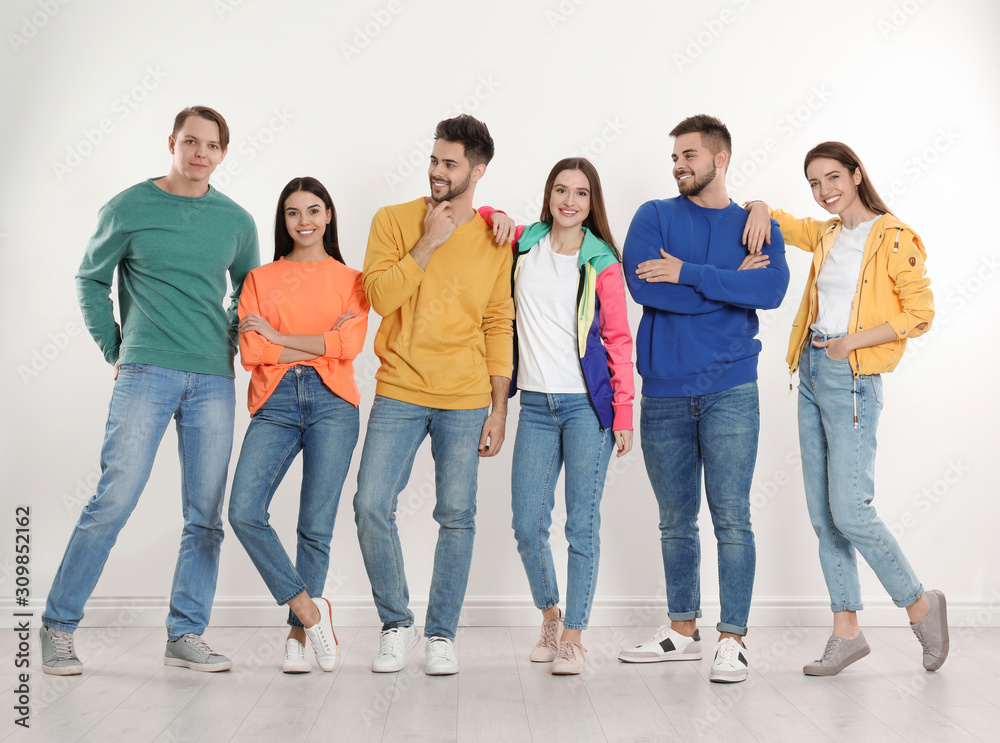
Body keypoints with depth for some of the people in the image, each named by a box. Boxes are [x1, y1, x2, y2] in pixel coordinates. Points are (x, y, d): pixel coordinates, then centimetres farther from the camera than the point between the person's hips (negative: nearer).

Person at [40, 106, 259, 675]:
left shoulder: (237, 221, 10)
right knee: (114, 500, -8)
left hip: (214, 382, 3)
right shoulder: (129, 208, 2)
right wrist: (116, 350, 5)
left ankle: (186, 635, 13)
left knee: (206, 515, 3)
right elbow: (91, 281, 10)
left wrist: (230, 345, 11)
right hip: (147, 373, -3)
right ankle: (59, 626, 8)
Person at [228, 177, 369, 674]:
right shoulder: (259, 279, 14)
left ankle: (298, 633, 15)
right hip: (275, 403, 1)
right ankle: (308, 607, 0)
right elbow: (250, 352, 1)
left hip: (332, 403, -1)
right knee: (243, 511, -16)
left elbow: (349, 345, -4)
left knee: (316, 526, -1)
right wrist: (322, 343, -5)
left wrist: (278, 336, -3)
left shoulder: (349, 280, 12)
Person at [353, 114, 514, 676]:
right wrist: (429, 241, -13)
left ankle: (441, 635, 19)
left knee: (457, 517, 3)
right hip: (399, 394, 0)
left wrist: (499, 408, 2)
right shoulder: (395, 221, 3)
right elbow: (380, 296, -10)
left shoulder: (495, 240, 5)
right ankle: (397, 623, 15)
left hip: (466, 402, 1)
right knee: (372, 506, -6)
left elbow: (499, 326, 7)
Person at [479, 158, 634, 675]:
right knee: (527, 526, 3)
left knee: (582, 524, -1)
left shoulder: (601, 263, 0)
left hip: (587, 405, -3)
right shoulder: (522, 245, 7)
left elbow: (618, 339, 0)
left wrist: (624, 412, -5)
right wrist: (496, 216, 2)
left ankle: (573, 637, 11)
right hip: (535, 405, 3)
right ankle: (549, 615, 28)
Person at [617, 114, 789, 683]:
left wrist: (688, 272, -14)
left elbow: (773, 289, -12)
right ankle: (683, 630, 24)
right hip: (664, 391, 2)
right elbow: (642, 285, -11)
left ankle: (733, 638, 8)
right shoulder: (655, 217, 8)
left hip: (730, 389, -1)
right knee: (676, 521, 10)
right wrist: (730, 282, -7)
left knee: (731, 517, -3)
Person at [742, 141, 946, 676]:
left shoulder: (893, 238, -6)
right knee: (822, 515, 7)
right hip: (812, 372, 7)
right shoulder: (826, 235, 13)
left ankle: (920, 606, 15)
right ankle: (847, 632, 17)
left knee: (849, 512, -9)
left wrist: (853, 340, -15)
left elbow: (920, 314, -9)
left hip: (852, 379, -7)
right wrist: (760, 209, 2)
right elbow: (774, 220, 25)